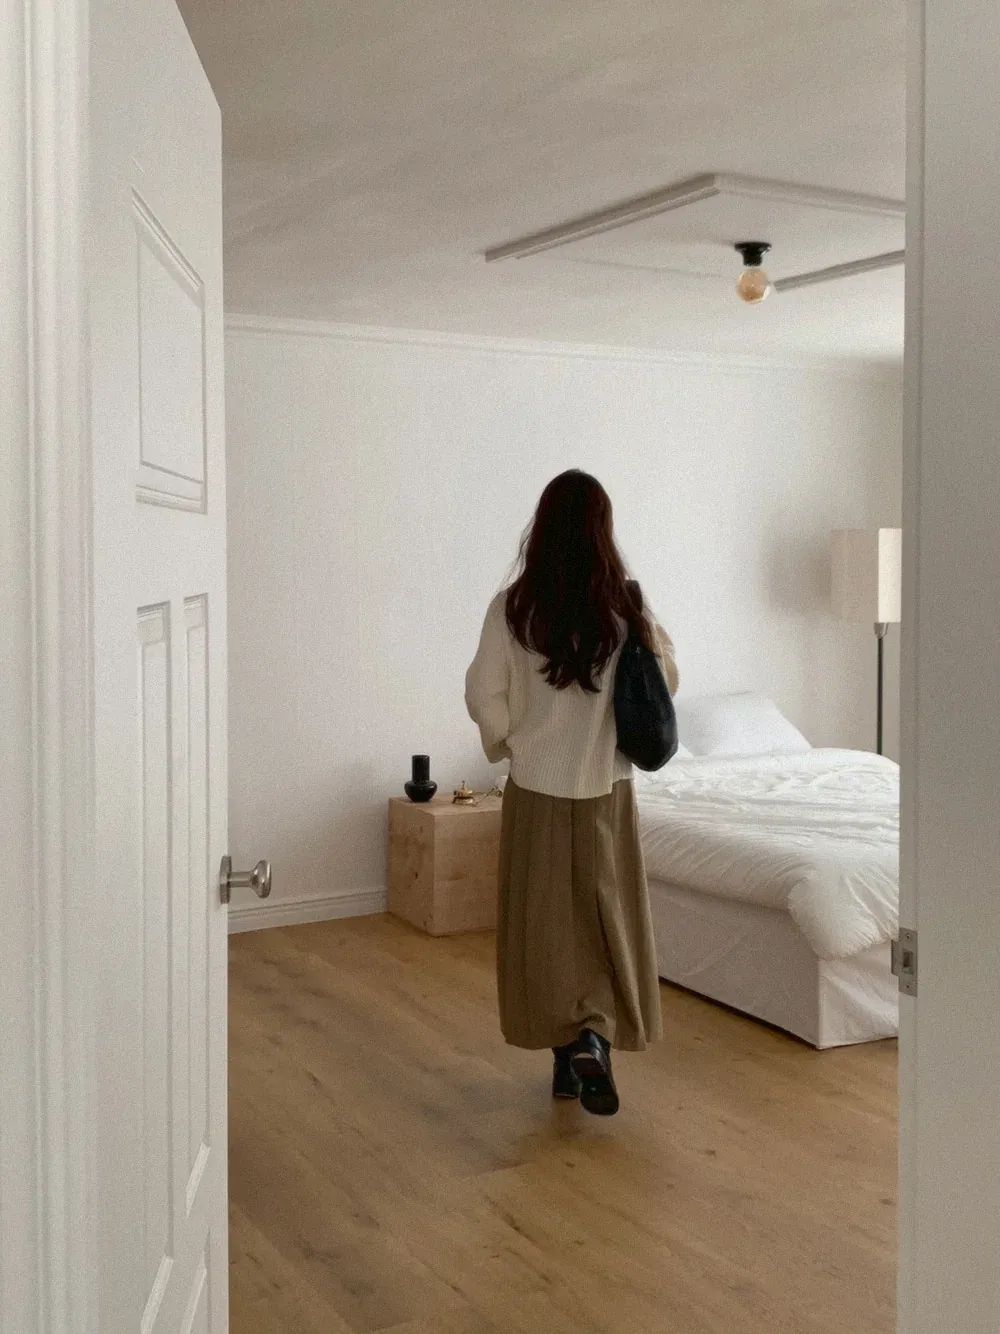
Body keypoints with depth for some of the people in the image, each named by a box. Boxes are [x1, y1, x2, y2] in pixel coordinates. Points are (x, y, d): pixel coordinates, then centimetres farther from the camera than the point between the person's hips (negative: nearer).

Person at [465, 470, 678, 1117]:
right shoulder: (626, 606, -7)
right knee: (607, 918, 12)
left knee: (546, 923, 11)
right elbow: (666, 682, 4)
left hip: (536, 790, 0)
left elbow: (484, 695, -6)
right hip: (607, 790, 0)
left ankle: (567, 1052, 17)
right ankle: (595, 1037, -3)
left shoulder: (513, 607, -9)